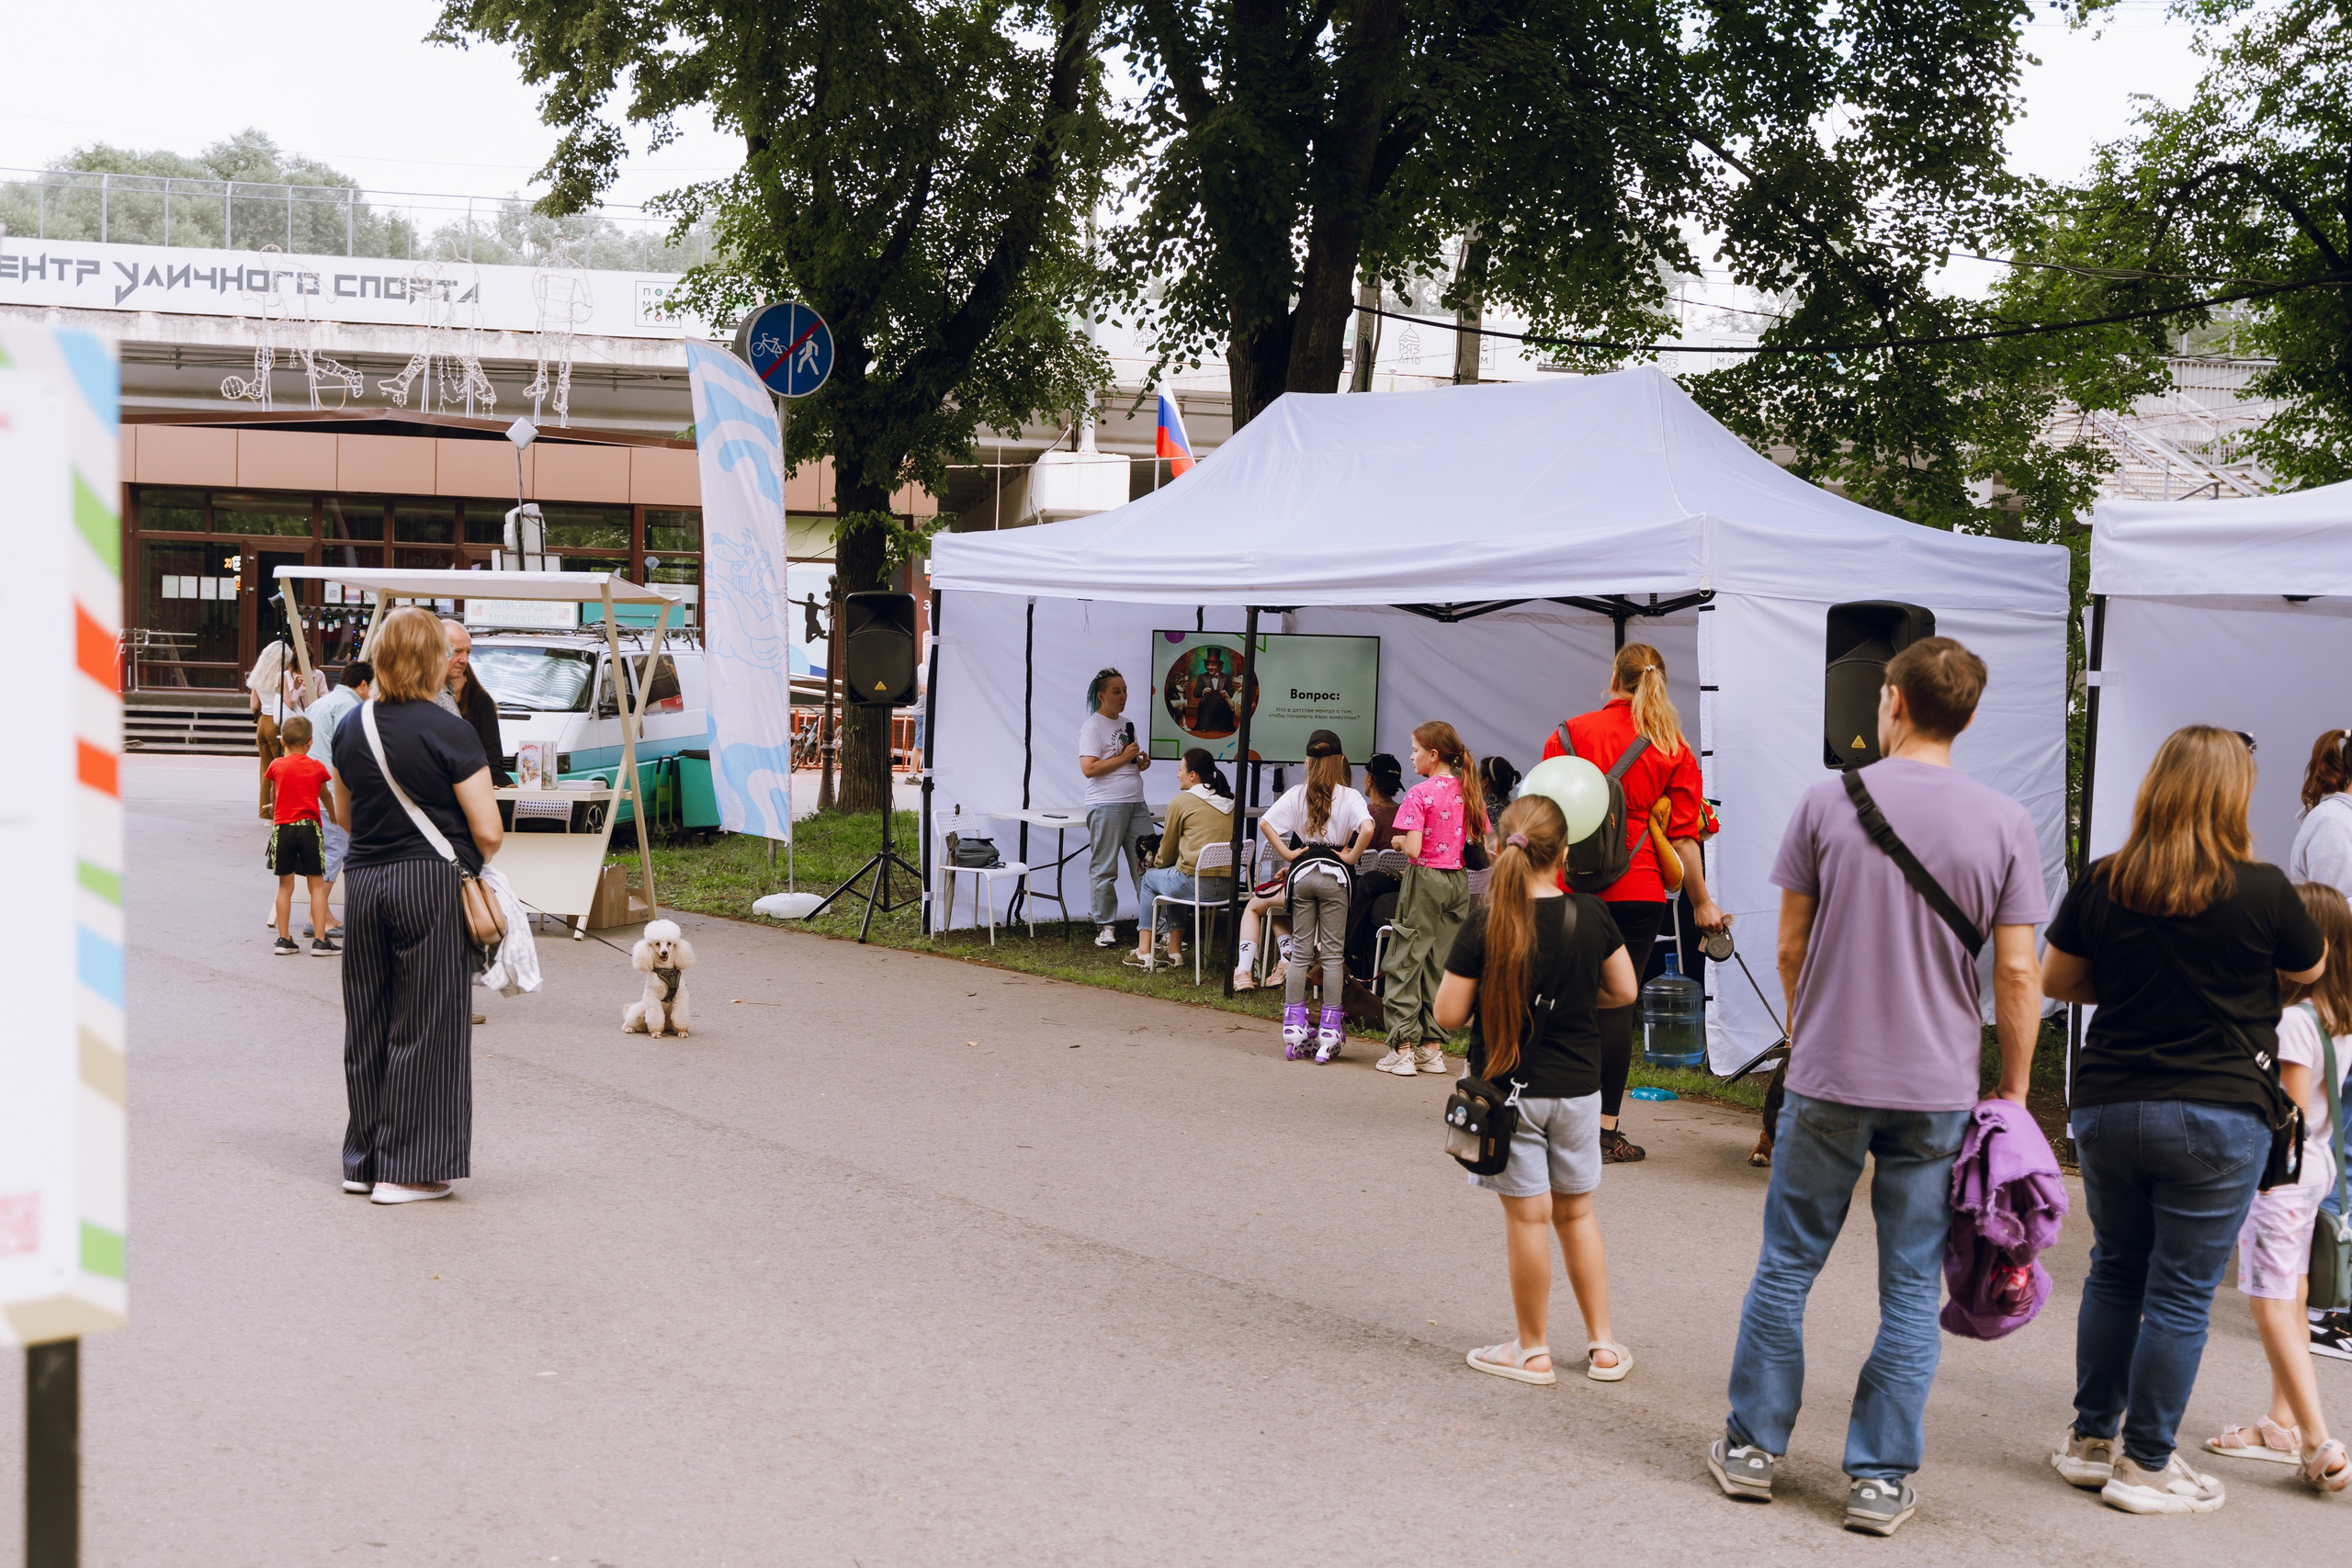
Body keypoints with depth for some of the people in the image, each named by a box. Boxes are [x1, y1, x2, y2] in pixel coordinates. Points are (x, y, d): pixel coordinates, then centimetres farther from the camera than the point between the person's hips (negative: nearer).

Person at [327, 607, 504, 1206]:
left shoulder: (352, 726, 7)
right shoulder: (449, 732, -12)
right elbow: (487, 832, -13)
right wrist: (470, 863, 7)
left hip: (362, 881, 6)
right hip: (432, 886, -6)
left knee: (367, 1022, 14)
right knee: (425, 1024, 1)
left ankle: (363, 1159, 22)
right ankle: (407, 1169, 4)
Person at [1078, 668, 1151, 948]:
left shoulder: (1126, 723, 17)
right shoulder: (1093, 726, -7)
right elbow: (1089, 768, -18)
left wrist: (1141, 763, 8)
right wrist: (1123, 758, -16)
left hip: (1136, 803, 7)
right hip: (1106, 805, -7)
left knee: (1145, 864, 3)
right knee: (1105, 869, -1)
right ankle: (1105, 927, 6)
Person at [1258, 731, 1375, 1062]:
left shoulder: (1297, 794, 2)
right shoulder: (1349, 796, -5)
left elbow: (1266, 823, -8)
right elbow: (1367, 828, -21)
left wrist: (1286, 854, -1)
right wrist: (1351, 856, -8)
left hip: (1302, 872, 2)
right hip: (1335, 874, -2)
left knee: (1300, 952, 9)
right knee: (1333, 953, 2)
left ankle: (1293, 1026, 8)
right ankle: (1330, 1031, 0)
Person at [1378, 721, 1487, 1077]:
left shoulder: (1419, 794, -13)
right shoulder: (1469, 793, 5)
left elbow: (1413, 849, -20)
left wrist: (1399, 841, 1)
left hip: (1425, 880, -6)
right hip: (1458, 882, 6)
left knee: (1406, 962, 1)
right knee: (1441, 964, 12)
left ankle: (1403, 1048, -2)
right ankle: (1432, 1047, 13)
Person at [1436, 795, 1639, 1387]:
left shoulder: (1484, 926, -15)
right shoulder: (1590, 915, -6)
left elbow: (1448, 1013, -14)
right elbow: (1623, 990, 6)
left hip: (1509, 1089, -3)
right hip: (1578, 1087, 3)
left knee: (1528, 1214, 4)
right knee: (1577, 1210, 16)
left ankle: (1532, 1349, 15)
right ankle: (1603, 1344, 21)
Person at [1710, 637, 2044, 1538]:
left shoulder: (1829, 803, -4)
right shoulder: (2004, 824, -4)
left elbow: (1791, 948, 2)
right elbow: (2016, 974, -5)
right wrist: (2013, 1091, 6)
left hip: (1828, 1077, 0)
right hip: (1939, 1090, 0)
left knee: (1787, 1266, 12)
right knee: (1912, 1287, 8)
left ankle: (1752, 1447, 21)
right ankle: (1881, 1479, 11)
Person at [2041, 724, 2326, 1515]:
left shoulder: (2101, 884, -2)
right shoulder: (2261, 891, -10)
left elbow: (2055, 979, 9)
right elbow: (2309, 969, 9)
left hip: (2107, 1110, 4)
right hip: (2216, 1117, -3)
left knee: (2115, 1271, 19)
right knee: (2180, 1293, 4)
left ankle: (2091, 1439, 26)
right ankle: (2145, 1465, 11)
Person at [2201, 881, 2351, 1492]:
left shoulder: (2290, 1021, -23)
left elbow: (2293, 1114, -22)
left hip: (2278, 1174, -10)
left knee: (2271, 1306, -8)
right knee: (2291, 1300, 18)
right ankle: (2283, 1424, 29)